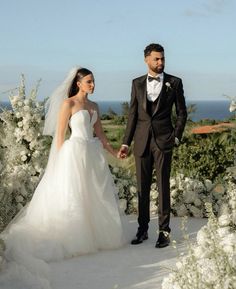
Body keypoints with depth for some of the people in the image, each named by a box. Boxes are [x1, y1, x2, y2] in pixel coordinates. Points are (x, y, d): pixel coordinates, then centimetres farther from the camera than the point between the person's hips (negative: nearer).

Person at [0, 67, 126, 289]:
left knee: (96, 196, 9)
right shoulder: (68, 103, -6)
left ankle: (95, 236, 20)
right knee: (73, 197, -3)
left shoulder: (94, 106, 14)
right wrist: (59, 162, -9)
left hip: (93, 154, 7)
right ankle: (71, 240, 6)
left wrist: (114, 152, 14)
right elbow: (60, 135, -6)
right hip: (74, 153, -7)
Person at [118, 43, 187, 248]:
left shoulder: (174, 83, 2)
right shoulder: (137, 83, 8)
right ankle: (143, 229, 16)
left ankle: (164, 231, 7)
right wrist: (126, 142, 6)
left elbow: (182, 113, 7)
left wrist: (176, 137, -2)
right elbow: (133, 114, 10)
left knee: (163, 185, -1)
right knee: (142, 187, 7)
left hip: (163, 140, -2)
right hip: (142, 141, 3)